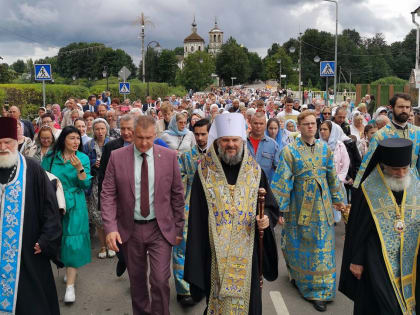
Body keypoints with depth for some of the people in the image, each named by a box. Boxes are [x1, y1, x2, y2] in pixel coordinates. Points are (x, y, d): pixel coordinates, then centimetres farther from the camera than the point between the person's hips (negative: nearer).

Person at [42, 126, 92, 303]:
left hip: (74, 206, -1)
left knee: (72, 242, -4)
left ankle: (70, 285, 0)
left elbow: (86, 185, -9)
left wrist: (79, 168, -23)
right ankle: (67, 269, 35)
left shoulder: (83, 158, -2)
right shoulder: (50, 156, -1)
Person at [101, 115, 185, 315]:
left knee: (160, 280, -5)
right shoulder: (117, 157, -5)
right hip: (130, 230, 1)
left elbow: (177, 195, 2)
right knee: (137, 281, 16)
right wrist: (110, 228, -15)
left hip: (160, 229, -1)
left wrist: (179, 228, 4)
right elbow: (108, 195, -5)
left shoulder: (169, 156, -4)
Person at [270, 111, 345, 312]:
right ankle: (298, 275, 36)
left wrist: (337, 198, 16)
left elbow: (332, 176, 13)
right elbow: (282, 181, -9)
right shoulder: (290, 151, -9)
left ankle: (318, 291, 20)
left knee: (322, 248, 6)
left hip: (322, 205, 3)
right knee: (301, 246, 10)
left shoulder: (324, 148, 3)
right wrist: (280, 209, -11)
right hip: (300, 205, -3)